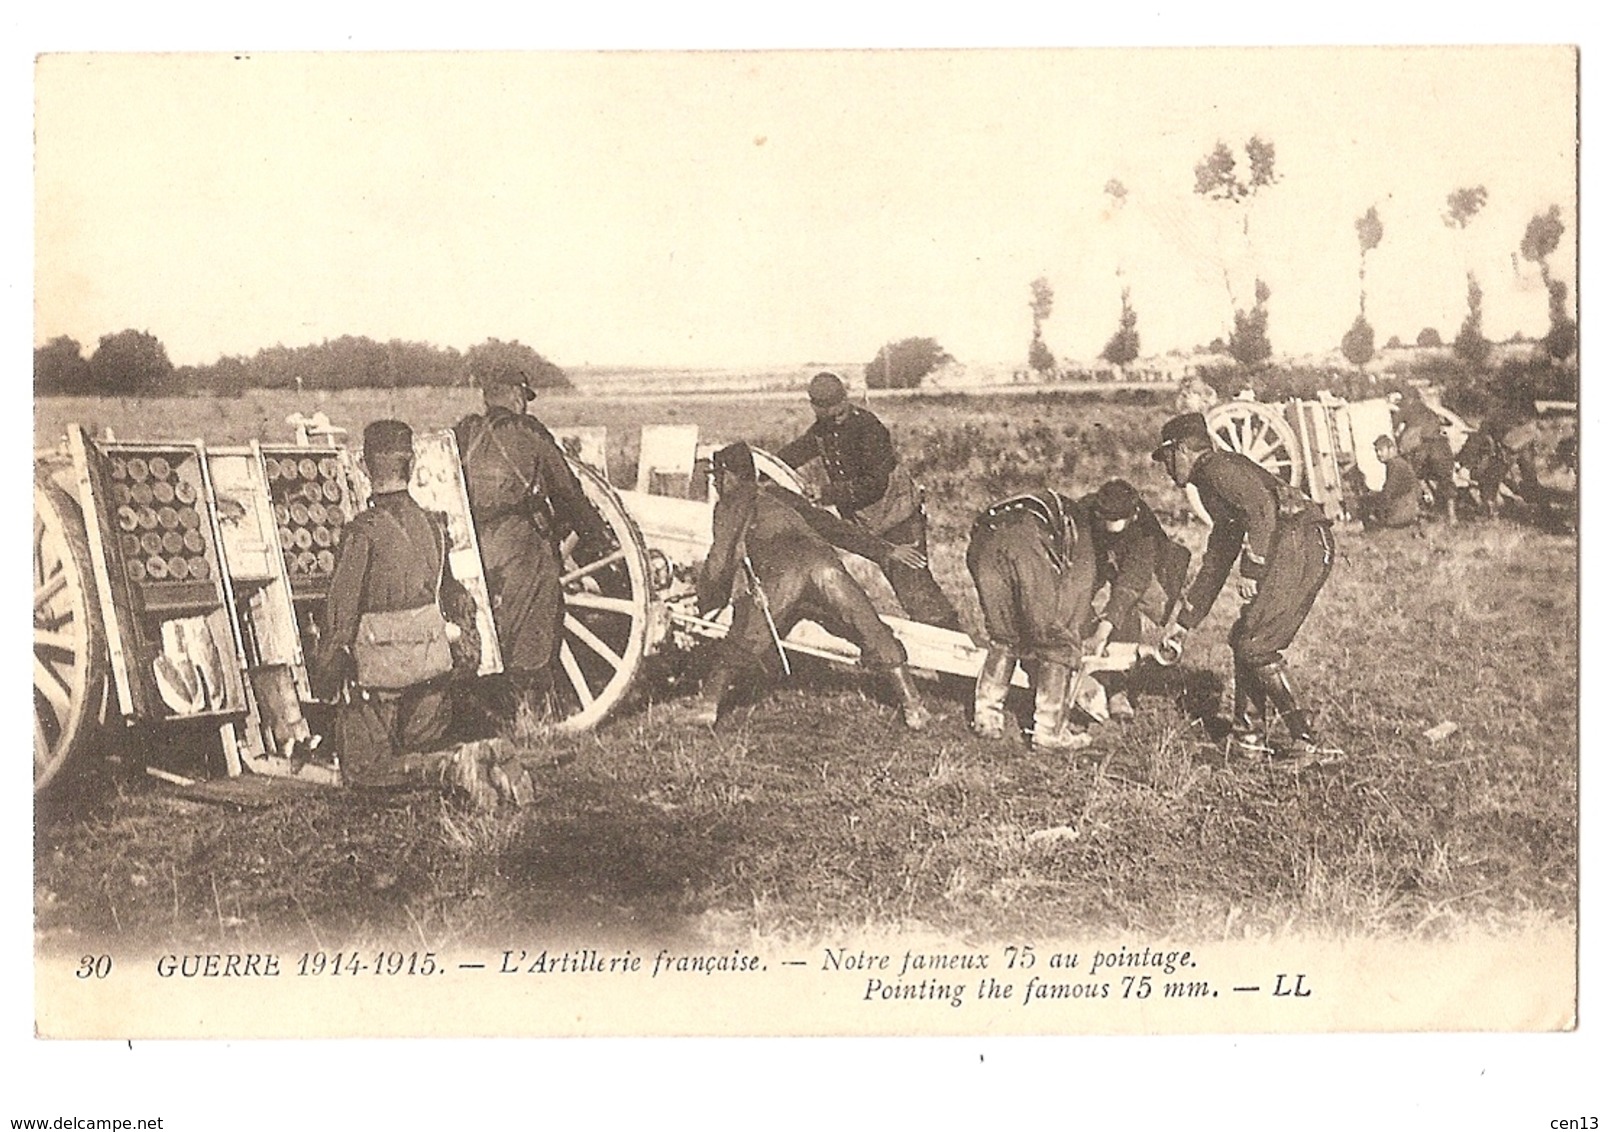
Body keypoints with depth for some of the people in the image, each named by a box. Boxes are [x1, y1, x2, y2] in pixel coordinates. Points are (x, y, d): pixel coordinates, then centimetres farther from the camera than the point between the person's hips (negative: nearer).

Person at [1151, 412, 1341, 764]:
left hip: (1299, 544, -10)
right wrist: (1182, 624, 37)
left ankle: (1307, 743, -11)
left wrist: (1252, 569, -18)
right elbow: (1214, 565, 35)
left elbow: (1263, 507, -18)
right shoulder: (1211, 483, 31)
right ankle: (1248, 738, 16)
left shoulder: (1218, 466, 1)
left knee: (1257, 645, -10)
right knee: (1244, 640, 13)